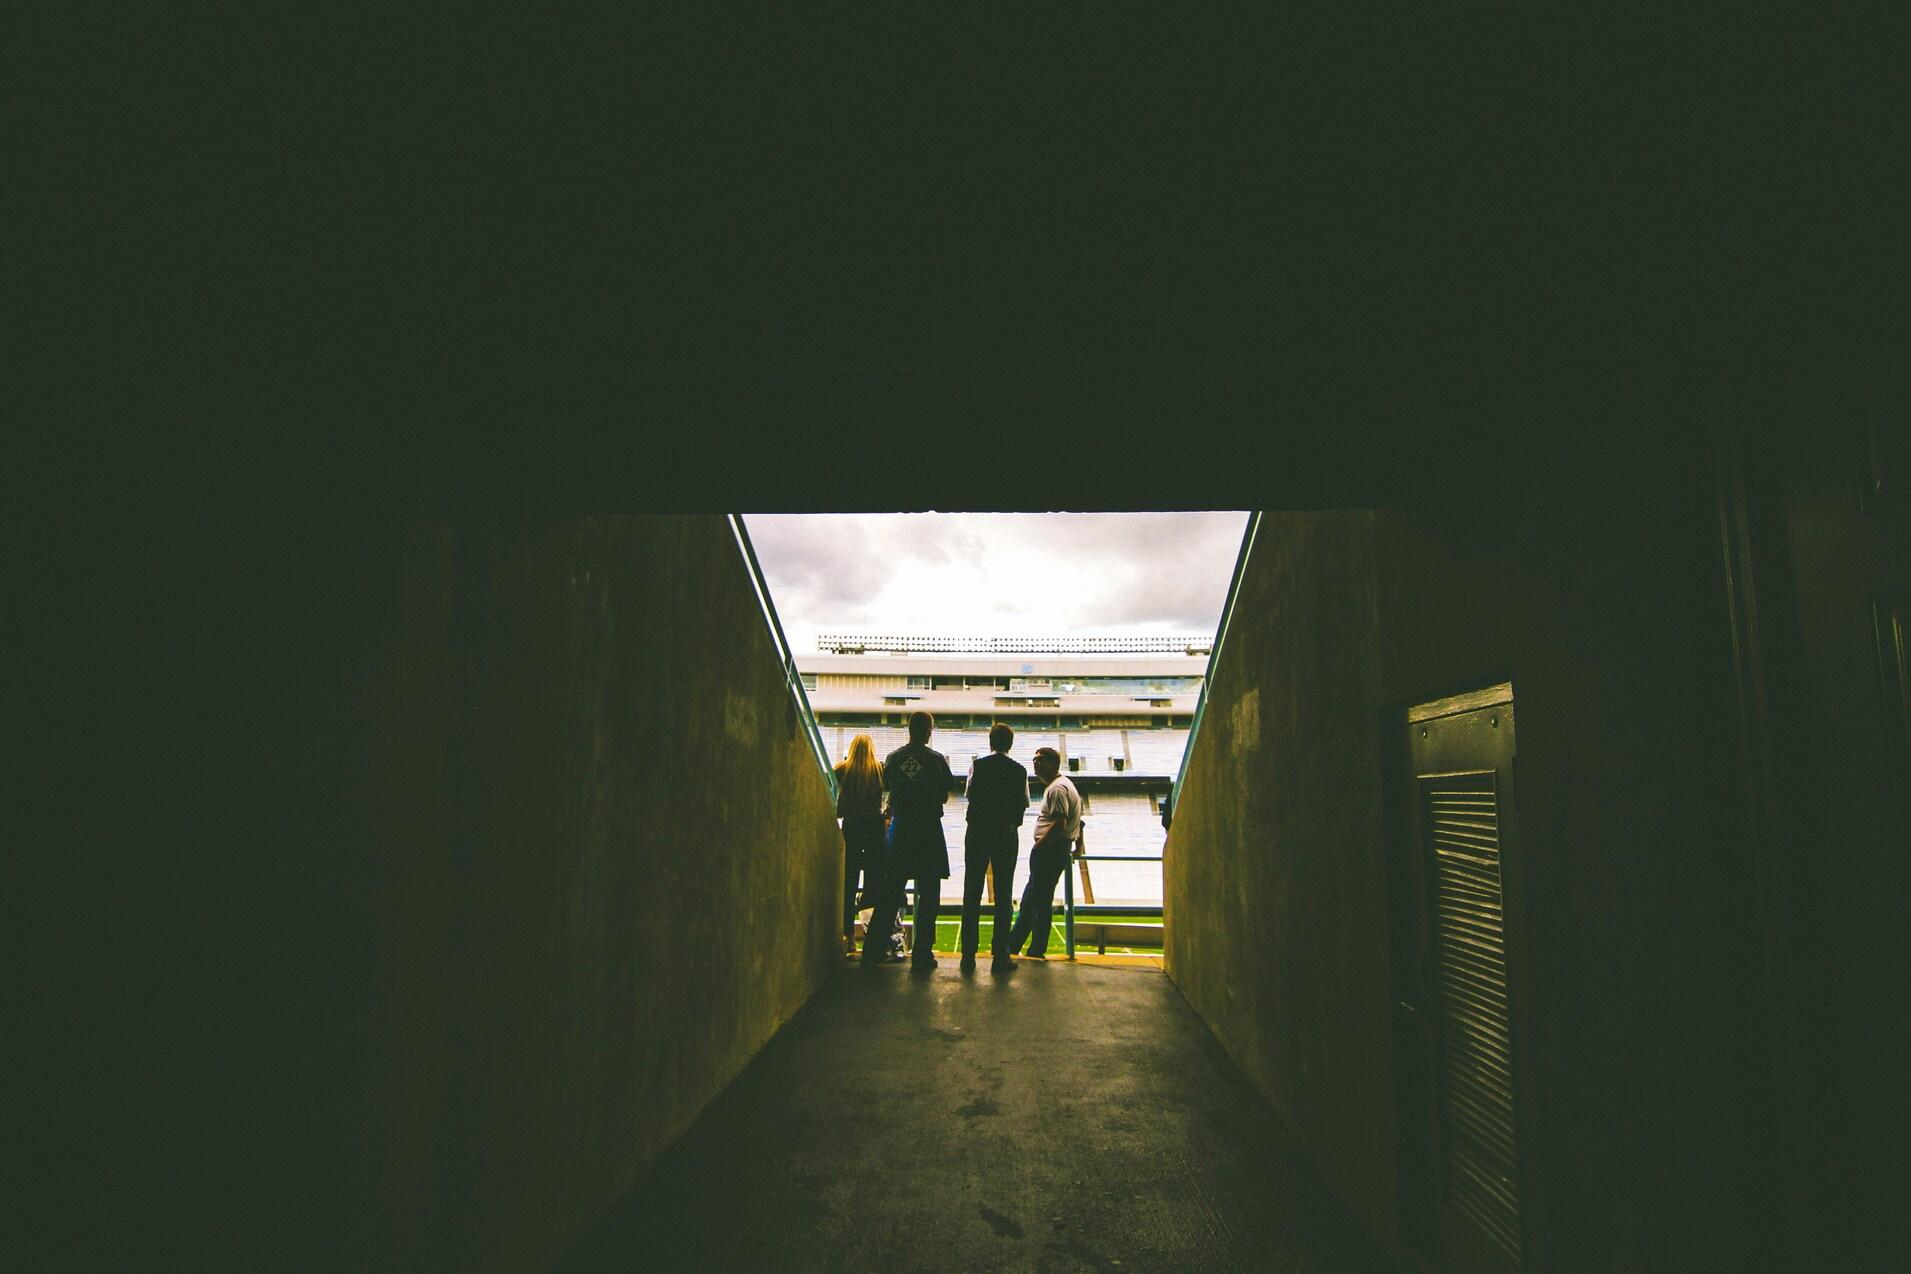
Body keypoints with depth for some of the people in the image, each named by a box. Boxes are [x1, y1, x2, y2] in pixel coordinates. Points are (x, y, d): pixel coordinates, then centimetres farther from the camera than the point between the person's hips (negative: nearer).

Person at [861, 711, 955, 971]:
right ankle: (922, 954, 4)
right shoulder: (936, 759, -6)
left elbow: (887, 786, 8)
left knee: (889, 893, 9)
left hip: (901, 830, 3)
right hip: (929, 830, -3)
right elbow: (946, 792, -1)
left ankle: (873, 951, 9)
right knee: (928, 894, 4)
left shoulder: (893, 758, 1)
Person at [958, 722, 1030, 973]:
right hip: (1007, 835, 0)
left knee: (972, 894, 6)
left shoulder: (977, 765, -3)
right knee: (1004, 895, 6)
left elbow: (970, 795, -1)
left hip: (978, 832, 0)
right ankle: (1000, 956, 5)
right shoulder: (1019, 770, -2)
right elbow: (1024, 804, 0)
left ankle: (968, 955, 5)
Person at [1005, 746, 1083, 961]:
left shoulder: (1057, 788, -16)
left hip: (1050, 851, -11)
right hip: (1050, 852, 11)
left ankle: (1037, 951, 5)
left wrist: (1038, 846, -17)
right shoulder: (1055, 785, 18)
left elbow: (1059, 825, -24)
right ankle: (1012, 945, 22)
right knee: (1029, 900, 15)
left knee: (1041, 901, -3)